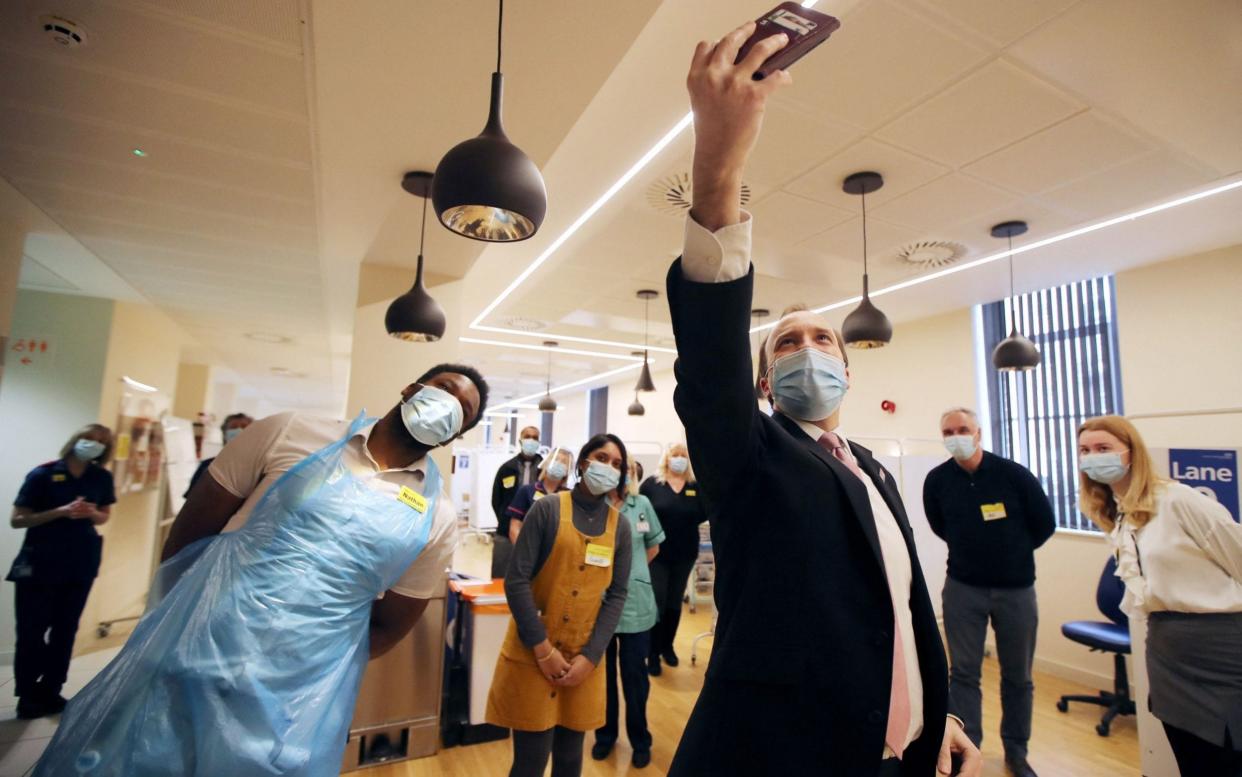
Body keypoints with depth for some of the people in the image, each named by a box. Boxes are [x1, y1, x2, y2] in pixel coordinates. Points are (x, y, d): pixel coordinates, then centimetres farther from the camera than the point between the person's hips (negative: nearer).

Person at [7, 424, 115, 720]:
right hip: (40, 563, -3)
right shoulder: (43, 474, -8)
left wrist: (92, 513, -11)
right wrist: (61, 511, -21)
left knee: (65, 630, 9)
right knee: (32, 631, 1)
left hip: (81, 563, 3)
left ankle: (50, 692, 20)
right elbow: (16, 520, -8)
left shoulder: (102, 478, 2)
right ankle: (27, 697, 16)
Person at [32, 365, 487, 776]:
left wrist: (311, 669, -2)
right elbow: (190, 530, 5)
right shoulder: (291, 433, -3)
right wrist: (172, 625, 3)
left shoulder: (437, 518, -3)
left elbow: (388, 627, 5)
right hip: (182, 662, 1)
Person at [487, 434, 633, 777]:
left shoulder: (620, 526, 2)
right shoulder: (547, 509, -9)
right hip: (534, 654, -3)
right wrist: (544, 649, -13)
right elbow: (516, 581, -12)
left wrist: (589, 657, -6)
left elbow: (616, 596, 2)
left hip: (583, 659, 3)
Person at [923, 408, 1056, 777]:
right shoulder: (936, 480, -8)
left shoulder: (1014, 474, -12)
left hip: (1016, 588, 0)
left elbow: (1045, 524, 1)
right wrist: (969, 550, 10)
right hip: (962, 587, 0)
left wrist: (1013, 553, 10)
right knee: (963, 672, 5)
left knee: (1017, 675, 13)